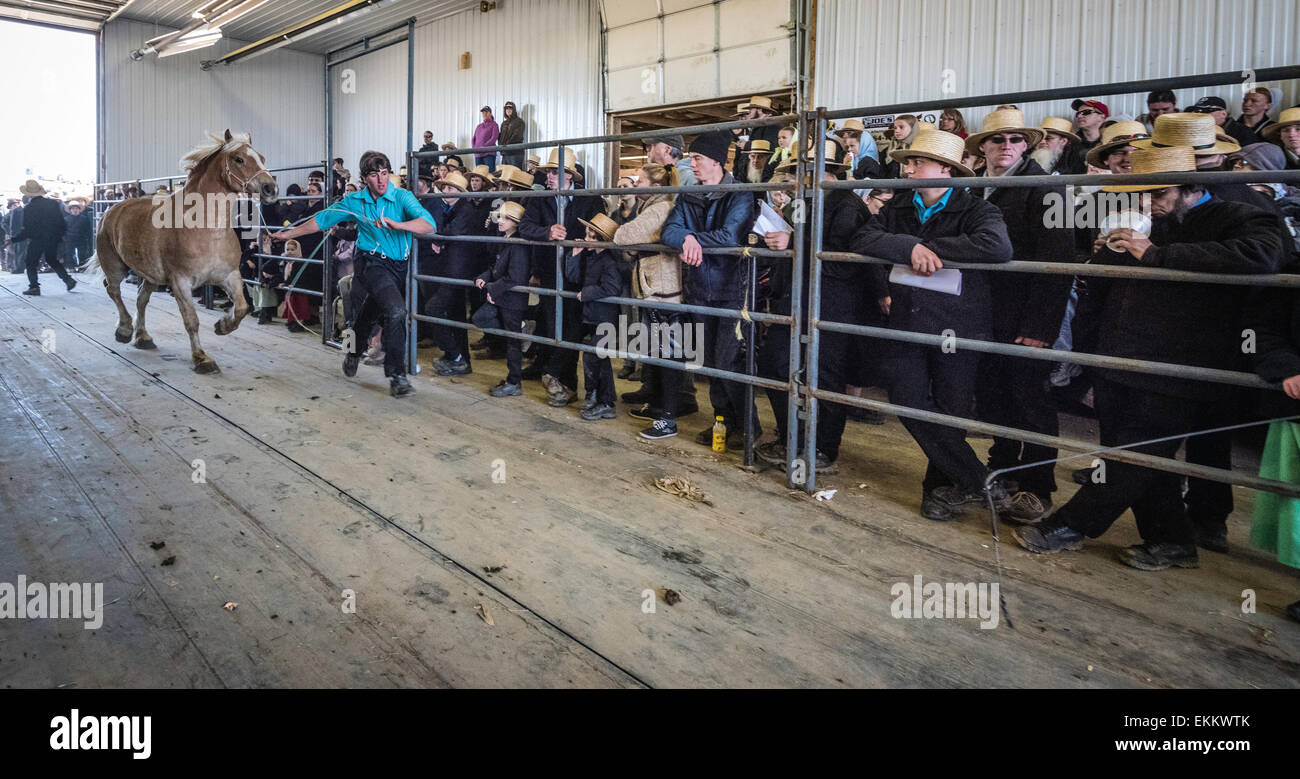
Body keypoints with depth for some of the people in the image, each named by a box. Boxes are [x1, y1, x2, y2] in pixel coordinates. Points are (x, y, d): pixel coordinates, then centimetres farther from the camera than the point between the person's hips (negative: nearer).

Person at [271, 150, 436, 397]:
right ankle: (397, 375, -17)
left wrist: (397, 224, -36)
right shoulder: (355, 201, 1)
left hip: (398, 266, 2)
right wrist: (287, 234, 15)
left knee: (367, 316, 19)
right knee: (396, 309, -25)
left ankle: (354, 355, 49)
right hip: (371, 262, -2)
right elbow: (321, 220, 13)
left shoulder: (402, 197, -5)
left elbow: (429, 224, -21)